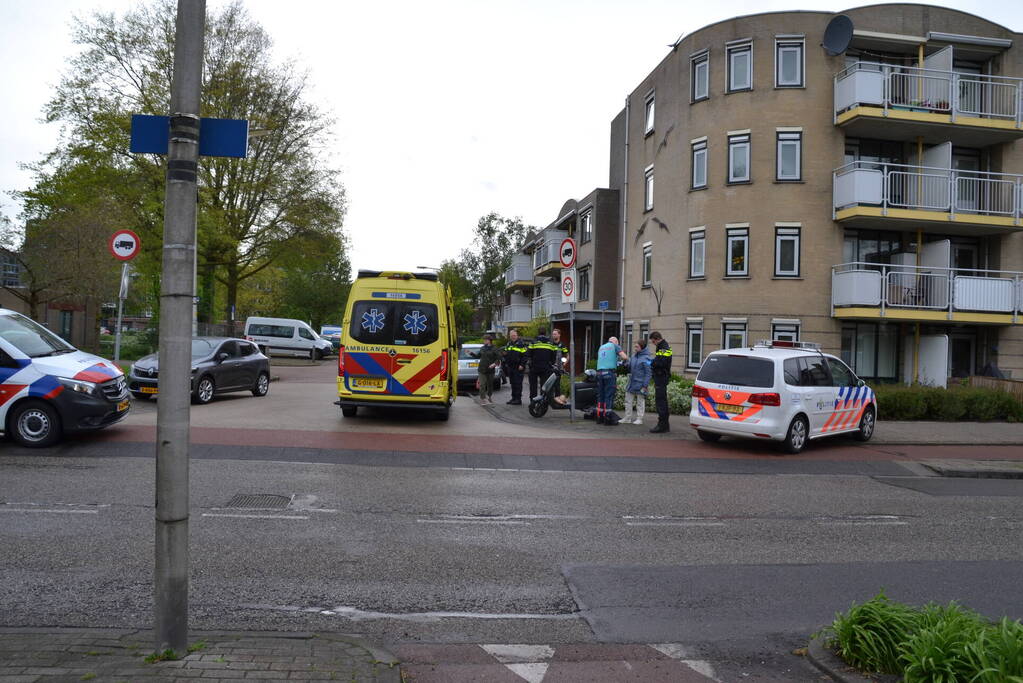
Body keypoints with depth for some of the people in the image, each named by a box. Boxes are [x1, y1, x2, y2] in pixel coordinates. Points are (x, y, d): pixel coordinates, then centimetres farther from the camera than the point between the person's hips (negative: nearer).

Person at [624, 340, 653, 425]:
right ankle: (627, 418, 19)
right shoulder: (634, 356, 10)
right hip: (632, 383, 8)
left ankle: (639, 419, 10)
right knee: (628, 400, 11)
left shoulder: (646, 358, -12)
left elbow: (648, 373, -13)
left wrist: (645, 385, -16)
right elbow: (629, 367, 19)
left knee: (640, 402, 3)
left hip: (640, 384, -7)